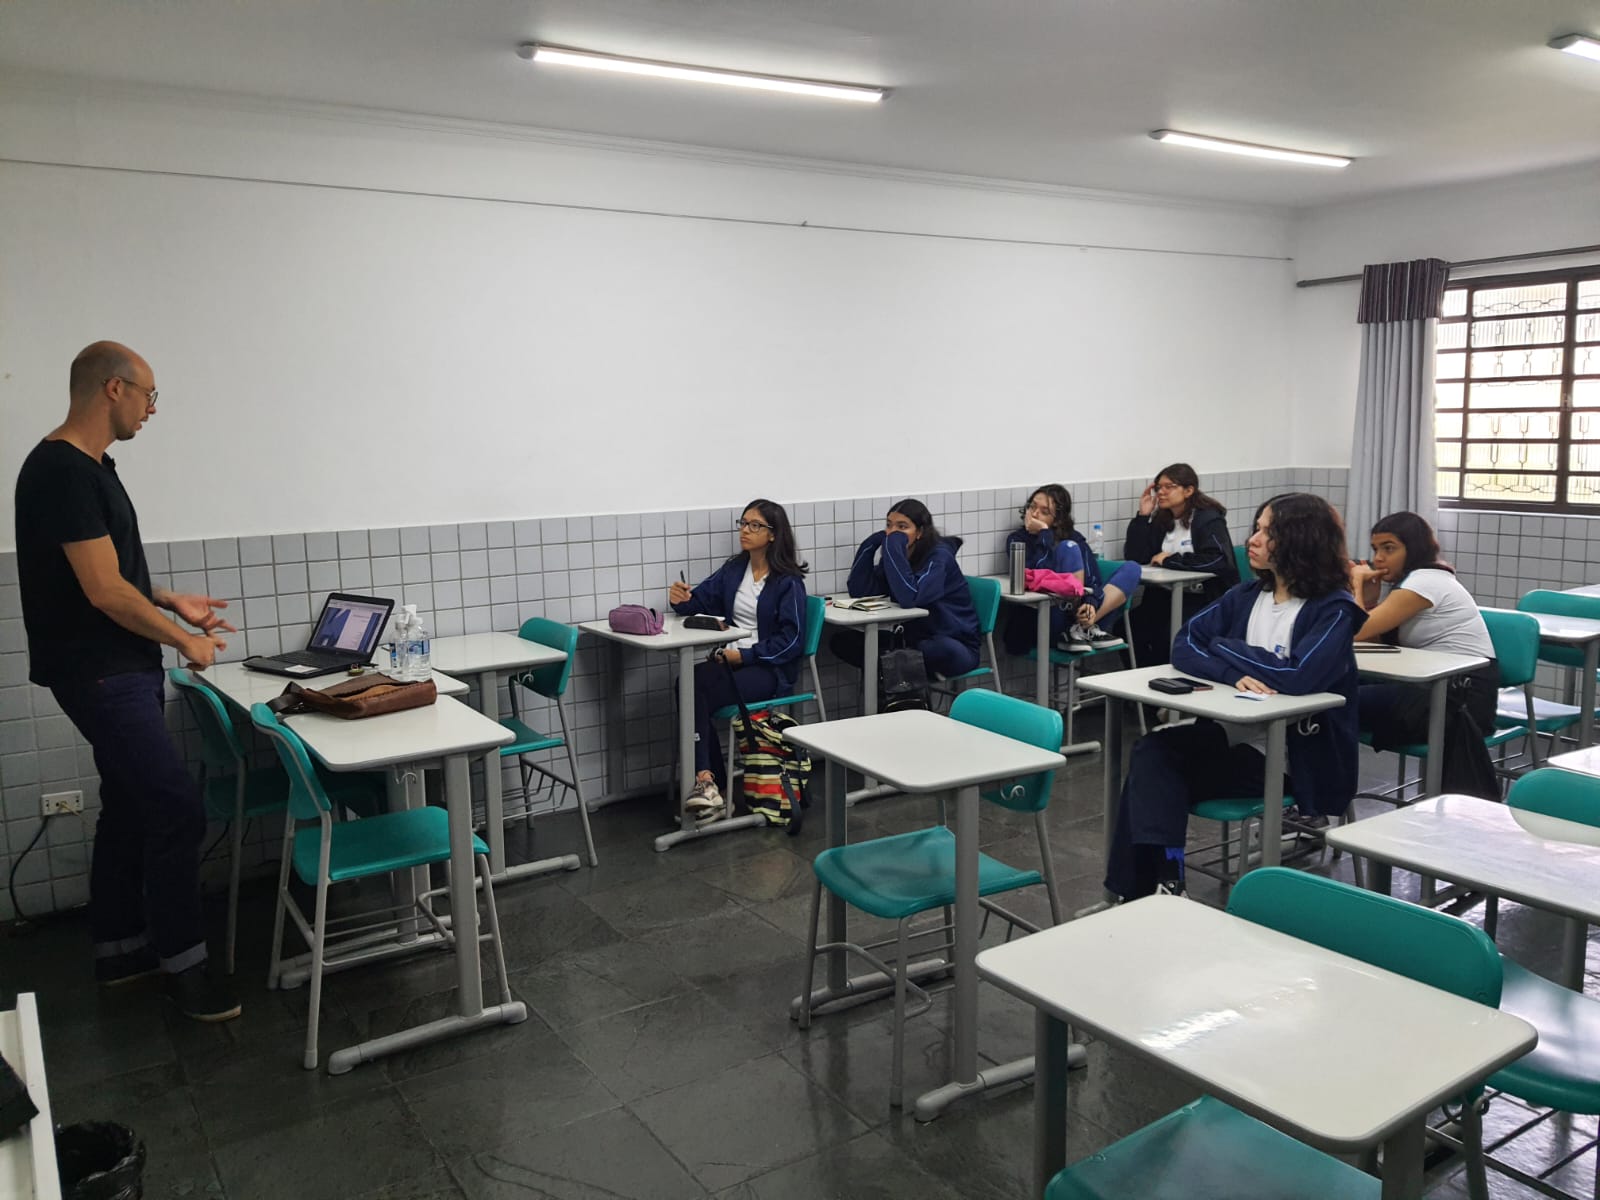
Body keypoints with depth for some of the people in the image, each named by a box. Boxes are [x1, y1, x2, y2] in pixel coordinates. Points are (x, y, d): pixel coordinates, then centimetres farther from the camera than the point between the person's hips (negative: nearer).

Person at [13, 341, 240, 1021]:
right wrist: (183, 641, -11)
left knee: (130, 807, 16)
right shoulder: (64, 472, -19)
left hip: (122, 671, 10)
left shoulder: (86, 467, 12)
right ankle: (181, 963, 3)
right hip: (99, 675, -10)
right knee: (177, 810, -9)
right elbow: (103, 591, -21)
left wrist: (170, 602, 15)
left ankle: (119, 950, 27)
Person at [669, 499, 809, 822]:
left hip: (768, 670, -5)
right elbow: (700, 600, 10)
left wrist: (744, 655, -17)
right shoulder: (733, 570, 15)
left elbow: (792, 640, -11)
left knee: (693, 686, -29)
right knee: (689, 682, -28)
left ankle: (706, 782, -27)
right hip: (730, 660, 6)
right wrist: (681, 598, -13)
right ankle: (709, 784, -29)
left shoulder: (788, 582, -4)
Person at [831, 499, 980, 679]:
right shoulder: (897, 554, 3)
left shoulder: (939, 556, -18)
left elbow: (910, 598, -33)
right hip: (913, 639, 5)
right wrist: (872, 543, -12)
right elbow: (859, 591, -6)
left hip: (954, 646, -5)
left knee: (945, 650, -42)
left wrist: (894, 547, -30)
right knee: (841, 641, -7)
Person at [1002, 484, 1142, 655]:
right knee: (1068, 548, -20)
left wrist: (1091, 604, -16)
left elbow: (1093, 577, 4)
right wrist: (1044, 533, -8)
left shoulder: (1075, 538, 17)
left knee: (1131, 569, -6)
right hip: (1045, 623, -5)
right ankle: (1077, 629, -21)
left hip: (1078, 614, 5)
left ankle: (1086, 628, -21)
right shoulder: (1017, 539, 6)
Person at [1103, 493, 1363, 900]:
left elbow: (1300, 676, -26)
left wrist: (1226, 649, -11)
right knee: (1154, 752, -20)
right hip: (1239, 737, 6)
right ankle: (1158, 877, -26)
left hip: (1300, 761, -6)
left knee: (1162, 760, -22)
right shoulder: (1247, 595, 9)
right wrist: (1234, 673, -20)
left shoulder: (1334, 610, -9)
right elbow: (1185, 645, 1)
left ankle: (1161, 882, -13)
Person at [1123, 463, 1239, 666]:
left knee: (1167, 634, -30)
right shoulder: (1161, 521, 11)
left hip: (1205, 601, -6)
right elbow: (1134, 558, 4)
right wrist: (1143, 516, -2)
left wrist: (1170, 560, -16)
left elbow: (1218, 560, -23)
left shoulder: (1209, 519, -7)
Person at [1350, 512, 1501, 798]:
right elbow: (1375, 638, 9)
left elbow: (1358, 632, -20)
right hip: (1443, 687, 9)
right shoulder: (1412, 581, 16)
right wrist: (1369, 598, -1)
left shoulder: (1424, 581, -14)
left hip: (1464, 696, -9)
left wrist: (1358, 585, -6)